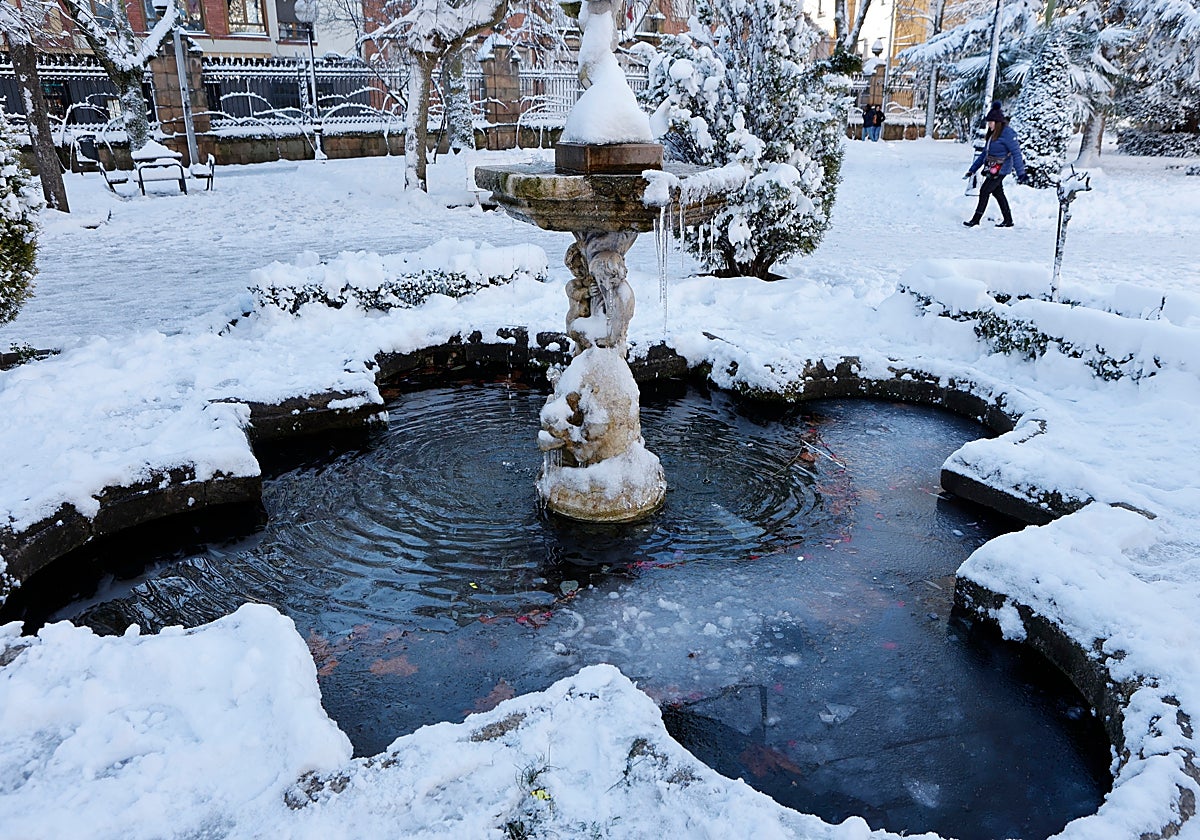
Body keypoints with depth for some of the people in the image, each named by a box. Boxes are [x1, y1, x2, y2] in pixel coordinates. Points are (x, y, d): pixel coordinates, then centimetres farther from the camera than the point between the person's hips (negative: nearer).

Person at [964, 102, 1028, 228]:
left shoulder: (1007, 133, -15)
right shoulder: (992, 133, 11)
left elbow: (1016, 152, -17)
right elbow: (985, 153, 18)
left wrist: (1020, 173, -22)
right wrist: (973, 170, 19)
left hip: (1000, 169, -9)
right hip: (991, 169, 9)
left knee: (984, 191, -6)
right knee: (998, 193, 12)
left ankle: (976, 219, 2)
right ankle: (1008, 220, 21)